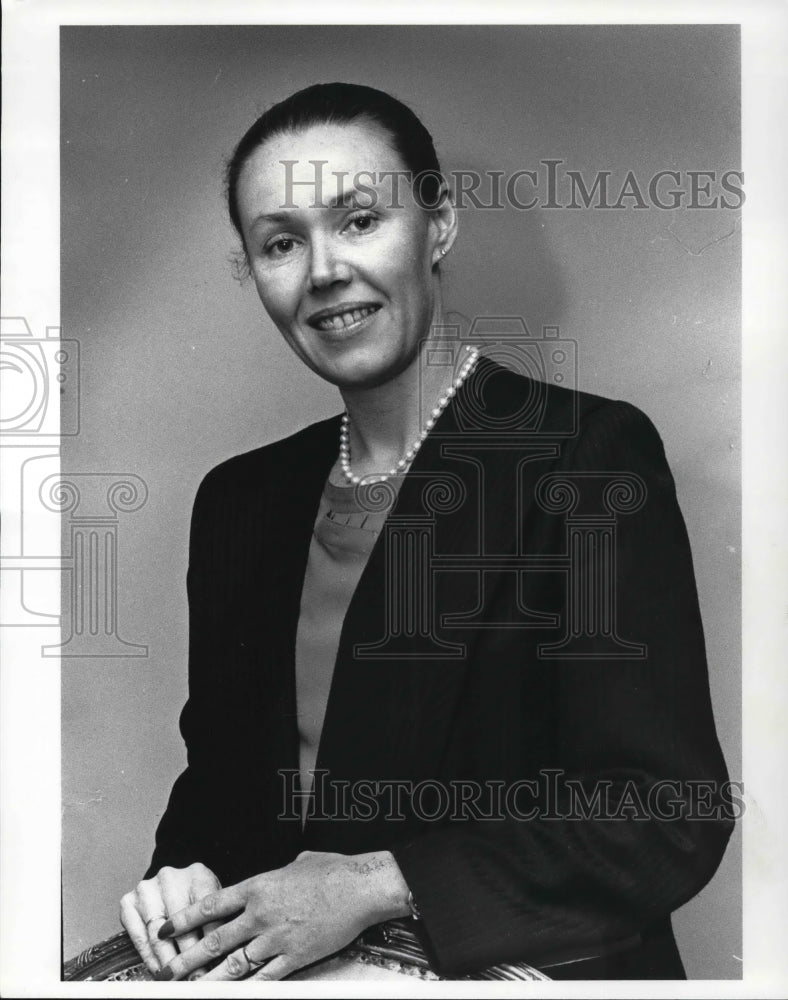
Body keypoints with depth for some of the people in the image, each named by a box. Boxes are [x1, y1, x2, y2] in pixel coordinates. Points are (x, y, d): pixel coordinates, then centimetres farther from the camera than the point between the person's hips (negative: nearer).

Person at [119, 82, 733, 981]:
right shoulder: (238, 499, 8)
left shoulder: (594, 453, -9)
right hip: (281, 965, 4)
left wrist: (377, 884, -18)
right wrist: (184, 879, -8)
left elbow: (670, 821, -14)